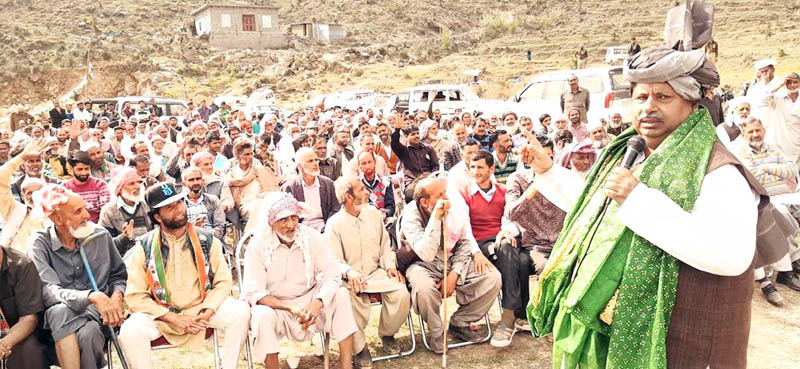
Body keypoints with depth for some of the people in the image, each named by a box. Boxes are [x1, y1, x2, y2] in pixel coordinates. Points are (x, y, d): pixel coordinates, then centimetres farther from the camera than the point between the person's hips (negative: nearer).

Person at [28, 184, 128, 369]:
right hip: (60, 317, -1)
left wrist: (117, 296, -9)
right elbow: (49, 291, -16)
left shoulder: (101, 235, 4)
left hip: (98, 311, 1)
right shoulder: (39, 243, -3)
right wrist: (92, 296, -32)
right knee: (61, 310, -37)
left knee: (88, 332, -34)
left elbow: (119, 274, 15)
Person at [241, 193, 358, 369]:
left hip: (310, 299, 2)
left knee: (341, 295, -22)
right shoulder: (258, 245, -15)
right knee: (263, 315, -34)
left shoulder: (312, 237, -11)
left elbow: (332, 275, -14)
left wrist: (317, 303, -33)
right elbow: (253, 293, -18)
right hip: (275, 305, -2)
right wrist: (291, 308, -30)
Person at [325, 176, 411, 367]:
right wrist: (349, 272, -32)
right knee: (352, 299, -36)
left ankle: (387, 334, 9)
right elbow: (334, 260, -11)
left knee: (401, 294, -21)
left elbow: (385, 245, 13)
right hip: (349, 278, -3)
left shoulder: (374, 213, 6)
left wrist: (390, 265, -4)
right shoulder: (334, 224, -7)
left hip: (376, 272, 4)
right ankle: (360, 347, -9)